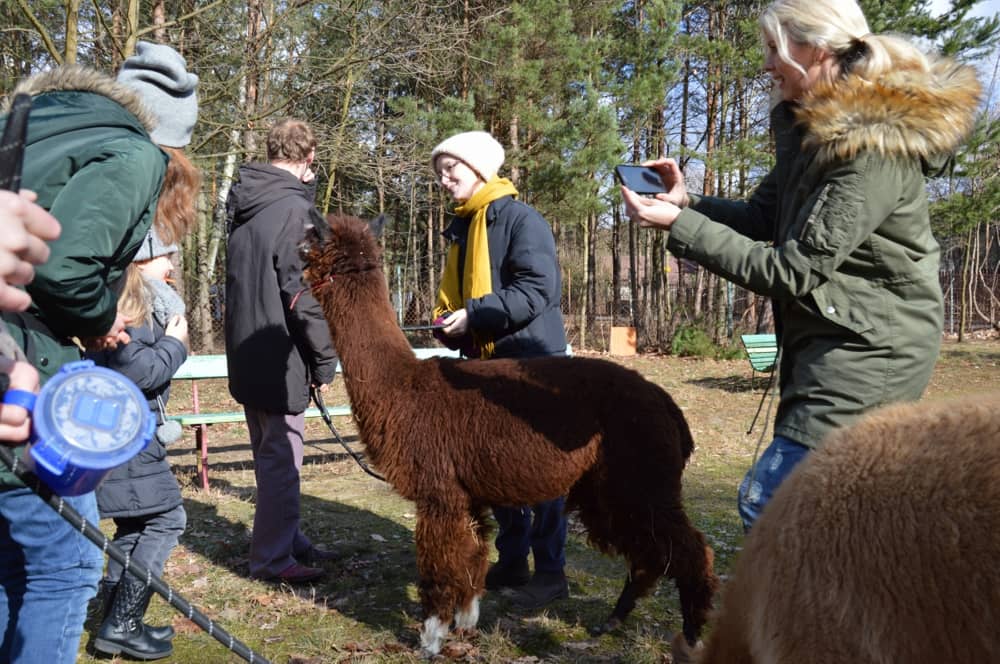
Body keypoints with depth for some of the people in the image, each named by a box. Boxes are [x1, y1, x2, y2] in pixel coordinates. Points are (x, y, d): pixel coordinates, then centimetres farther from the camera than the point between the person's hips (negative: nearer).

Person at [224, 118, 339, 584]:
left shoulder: (245, 206, 11)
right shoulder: (295, 207, -16)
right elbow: (303, 292, -20)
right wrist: (325, 359, -11)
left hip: (246, 354, 9)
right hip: (279, 357, -9)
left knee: (271, 454, 17)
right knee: (281, 458, 1)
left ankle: (289, 541, 30)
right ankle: (272, 557, 10)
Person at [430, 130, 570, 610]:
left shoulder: (521, 218, -10)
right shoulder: (462, 229, 16)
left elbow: (538, 289, -21)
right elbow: (454, 294, 22)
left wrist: (475, 315, -22)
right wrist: (447, 323, 0)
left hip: (531, 363, -8)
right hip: (486, 365, 9)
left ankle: (551, 572, 8)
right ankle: (511, 562, 26)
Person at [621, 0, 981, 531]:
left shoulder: (876, 146, -23)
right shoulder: (810, 126, 6)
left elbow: (793, 272, -24)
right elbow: (762, 218, 15)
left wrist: (679, 226, -22)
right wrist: (687, 201, -2)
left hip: (867, 351, -9)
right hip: (827, 343, 10)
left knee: (768, 500, -10)